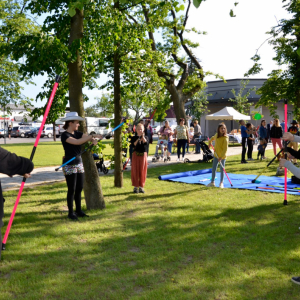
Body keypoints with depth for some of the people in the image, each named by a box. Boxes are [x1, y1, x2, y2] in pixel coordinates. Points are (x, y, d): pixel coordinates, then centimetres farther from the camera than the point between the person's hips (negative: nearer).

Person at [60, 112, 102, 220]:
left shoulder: (77, 133, 9)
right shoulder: (65, 135, -14)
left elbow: (87, 137, 0)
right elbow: (77, 142, -29)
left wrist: (94, 140, -25)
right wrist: (92, 136, -31)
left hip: (79, 163, 7)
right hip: (69, 165, -7)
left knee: (79, 188, 10)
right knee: (72, 189, -2)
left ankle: (78, 211, 20)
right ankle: (71, 212, 9)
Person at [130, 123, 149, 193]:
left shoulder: (145, 137, 6)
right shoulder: (134, 138, 2)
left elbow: (146, 143, -16)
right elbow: (133, 145, -15)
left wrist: (143, 137, -29)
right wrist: (138, 139, -26)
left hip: (143, 155, 1)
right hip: (136, 155, -1)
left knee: (143, 171, 4)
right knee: (135, 171, 0)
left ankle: (141, 187, 13)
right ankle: (136, 187, 8)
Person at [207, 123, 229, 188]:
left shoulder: (225, 138, -19)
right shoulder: (216, 135, 0)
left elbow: (225, 149, -24)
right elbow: (213, 138, 27)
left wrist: (221, 157, -28)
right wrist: (210, 142, 19)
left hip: (222, 156, -6)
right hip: (216, 155, 6)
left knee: (222, 169, 4)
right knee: (214, 168, 10)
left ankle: (221, 183, 16)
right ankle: (212, 182, 21)